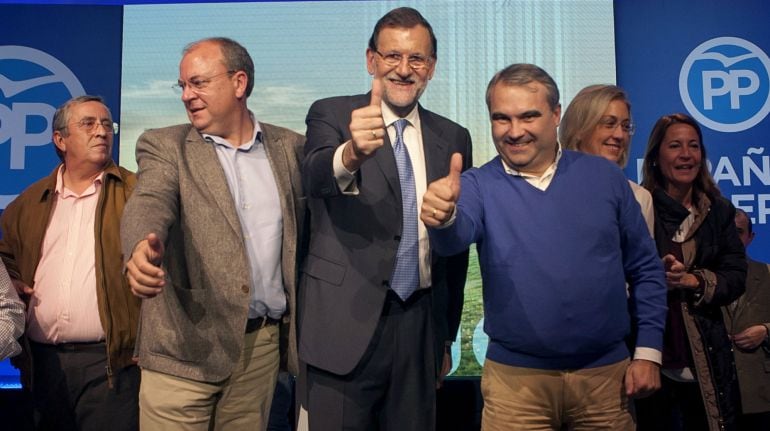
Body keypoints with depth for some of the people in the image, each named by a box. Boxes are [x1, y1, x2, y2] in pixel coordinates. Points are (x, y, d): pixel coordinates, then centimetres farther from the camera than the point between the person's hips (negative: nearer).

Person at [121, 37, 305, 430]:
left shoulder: (289, 147, 8)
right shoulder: (164, 146, 2)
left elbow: (305, 227, 9)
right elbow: (149, 202, -16)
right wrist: (142, 246, -38)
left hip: (265, 343, 2)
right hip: (186, 342, -1)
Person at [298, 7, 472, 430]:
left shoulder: (452, 138, 7)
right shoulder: (331, 115, -2)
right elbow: (315, 176, -24)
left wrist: (447, 332, 14)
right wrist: (350, 155, -46)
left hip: (420, 324, 4)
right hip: (345, 322, -3)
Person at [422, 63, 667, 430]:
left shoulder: (605, 176, 0)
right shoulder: (478, 186, -5)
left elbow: (645, 269, 5)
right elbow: (455, 239, -25)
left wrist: (647, 352, 1)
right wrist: (444, 217, -47)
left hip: (606, 374, 2)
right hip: (516, 378, -1)